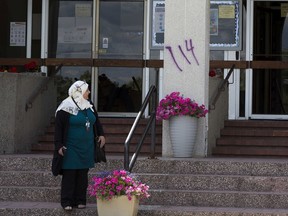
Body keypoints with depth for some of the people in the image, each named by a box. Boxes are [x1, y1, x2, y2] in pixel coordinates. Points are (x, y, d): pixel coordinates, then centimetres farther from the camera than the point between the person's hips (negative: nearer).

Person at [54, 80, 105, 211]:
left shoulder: (89, 105, 8)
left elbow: (96, 120, 23)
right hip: (71, 148, -6)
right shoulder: (66, 107, -12)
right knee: (69, 174, -3)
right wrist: (59, 145, -14)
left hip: (86, 147, 6)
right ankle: (67, 201, 2)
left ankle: (80, 200, 14)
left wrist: (101, 134, 13)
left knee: (83, 174, 7)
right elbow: (59, 127, -11)